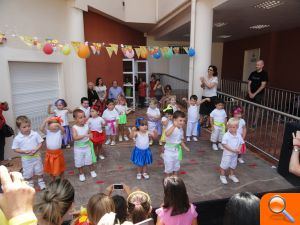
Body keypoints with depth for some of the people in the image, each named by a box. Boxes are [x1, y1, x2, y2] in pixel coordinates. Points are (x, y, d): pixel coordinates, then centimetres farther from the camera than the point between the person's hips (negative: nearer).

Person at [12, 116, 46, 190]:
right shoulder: (17, 138, -13)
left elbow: (40, 143, -6)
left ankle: (41, 182, 36)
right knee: (28, 173, 14)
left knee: (39, 170, 16)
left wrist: (35, 150, -21)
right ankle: (30, 184, 37)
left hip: (36, 156, 1)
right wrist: (25, 151, -21)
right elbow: (15, 149, -7)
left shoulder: (35, 134, -12)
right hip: (26, 159, 0)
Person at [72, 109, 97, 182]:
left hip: (87, 147, 3)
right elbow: (75, 138, -33)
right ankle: (81, 174, 34)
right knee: (79, 162, 12)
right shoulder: (74, 128, -20)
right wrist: (84, 135, -40)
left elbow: (90, 134, 8)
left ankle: (92, 171, 39)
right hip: (78, 148, -3)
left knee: (89, 160, 17)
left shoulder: (87, 125, -8)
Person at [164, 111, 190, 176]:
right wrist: (174, 126, -53)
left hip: (177, 150, 7)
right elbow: (167, 134, -47)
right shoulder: (171, 127, -23)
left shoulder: (181, 129, 0)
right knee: (169, 166, 7)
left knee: (176, 166, 20)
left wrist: (185, 147, 10)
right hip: (169, 150, -7)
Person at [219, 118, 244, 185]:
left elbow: (241, 143, 4)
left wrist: (239, 149, -15)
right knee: (224, 165, 5)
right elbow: (224, 144, -22)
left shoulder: (238, 135, -4)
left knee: (233, 165, 21)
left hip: (235, 154, 5)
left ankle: (232, 175, 41)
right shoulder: (226, 135, -19)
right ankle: (222, 176, 24)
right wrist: (233, 150, -26)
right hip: (227, 154, -5)